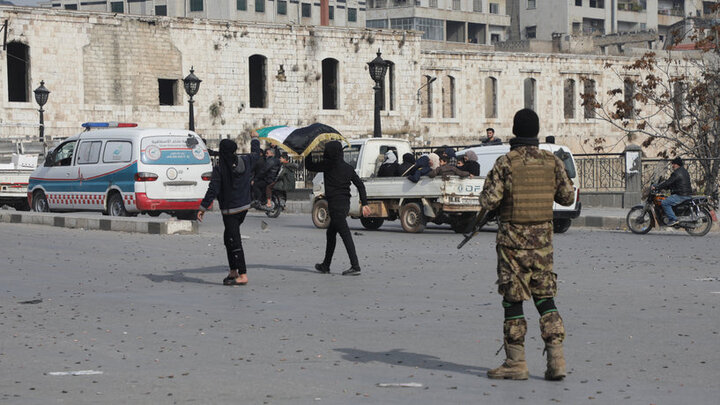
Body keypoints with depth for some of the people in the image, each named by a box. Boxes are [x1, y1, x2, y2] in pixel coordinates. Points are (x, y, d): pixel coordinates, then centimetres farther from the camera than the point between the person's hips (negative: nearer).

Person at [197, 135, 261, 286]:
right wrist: (255, 139, 42)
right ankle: (233, 271, 19)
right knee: (228, 238, 19)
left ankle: (242, 275, -11)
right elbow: (256, 154, 23)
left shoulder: (219, 169, -15)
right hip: (244, 207, 7)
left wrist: (202, 208, -15)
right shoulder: (245, 161, 2)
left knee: (234, 241, -7)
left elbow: (213, 190, -18)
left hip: (230, 210, -7)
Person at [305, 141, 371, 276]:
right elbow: (360, 185, 7)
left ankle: (355, 266, -15)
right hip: (345, 203, 8)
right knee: (330, 234, 19)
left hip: (335, 204, -8)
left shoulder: (328, 165, -9)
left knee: (346, 235, -11)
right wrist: (364, 204, 8)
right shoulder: (348, 168, 10)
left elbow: (309, 166, 2)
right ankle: (325, 265, 28)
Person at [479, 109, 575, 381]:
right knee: (545, 298, 10)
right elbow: (567, 197, 10)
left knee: (513, 300, 3)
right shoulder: (552, 162, 1)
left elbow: (489, 202, -14)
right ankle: (556, 359, 1)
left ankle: (516, 363, 6)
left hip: (512, 239, -4)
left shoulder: (505, 163, -11)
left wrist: (489, 185, 6)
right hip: (542, 239, 4)